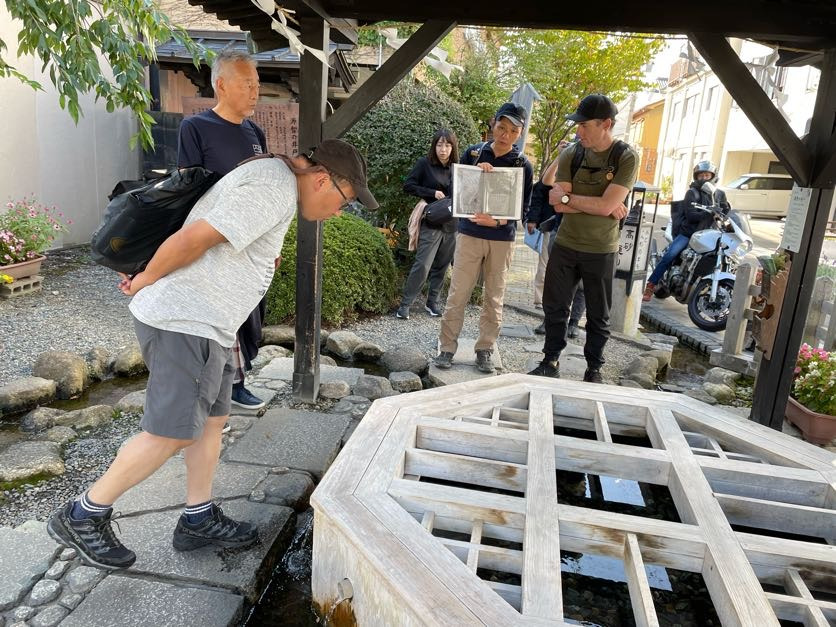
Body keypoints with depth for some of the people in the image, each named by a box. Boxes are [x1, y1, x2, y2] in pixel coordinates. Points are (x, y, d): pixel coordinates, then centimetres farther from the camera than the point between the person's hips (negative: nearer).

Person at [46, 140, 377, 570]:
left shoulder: (275, 178, 16)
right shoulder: (273, 190, -18)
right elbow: (193, 239, -22)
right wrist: (146, 281, -7)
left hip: (206, 324, 10)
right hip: (183, 321, -10)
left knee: (211, 420, 13)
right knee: (173, 433, -4)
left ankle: (198, 520, 25)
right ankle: (82, 517, 12)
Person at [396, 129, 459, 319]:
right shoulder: (425, 164, -2)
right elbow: (408, 185, -5)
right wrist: (432, 193, -12)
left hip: (451, 224, 4)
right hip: (431, 224, -4)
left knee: (441, 267, 10)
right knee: (423, 265, -11)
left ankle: (432, 302, 23)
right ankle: (405, 304, -1)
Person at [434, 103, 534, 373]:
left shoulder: (523, 165, -2)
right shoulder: (473, 153, 1)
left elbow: (523, 208, -1)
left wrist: (497, 221, -19)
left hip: (502, 239, 0)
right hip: (469, 234, 0)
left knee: (494, 298, 7)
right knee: (457, 295, 0)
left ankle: (485, 350, 18)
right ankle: (446, 347, 10)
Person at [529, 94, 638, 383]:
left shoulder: (626, 158, -11)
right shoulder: (571, 155, -2)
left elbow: (607, 205, -21)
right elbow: (559, 206, -10)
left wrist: (568, 197, -13)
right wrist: (601, 206, -15)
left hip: (601, 250, -3)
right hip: (565, 245, 3)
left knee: (598, 316, 9)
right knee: (554, 307, 10)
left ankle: (594, 369, 25)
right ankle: (551, 361, 26)